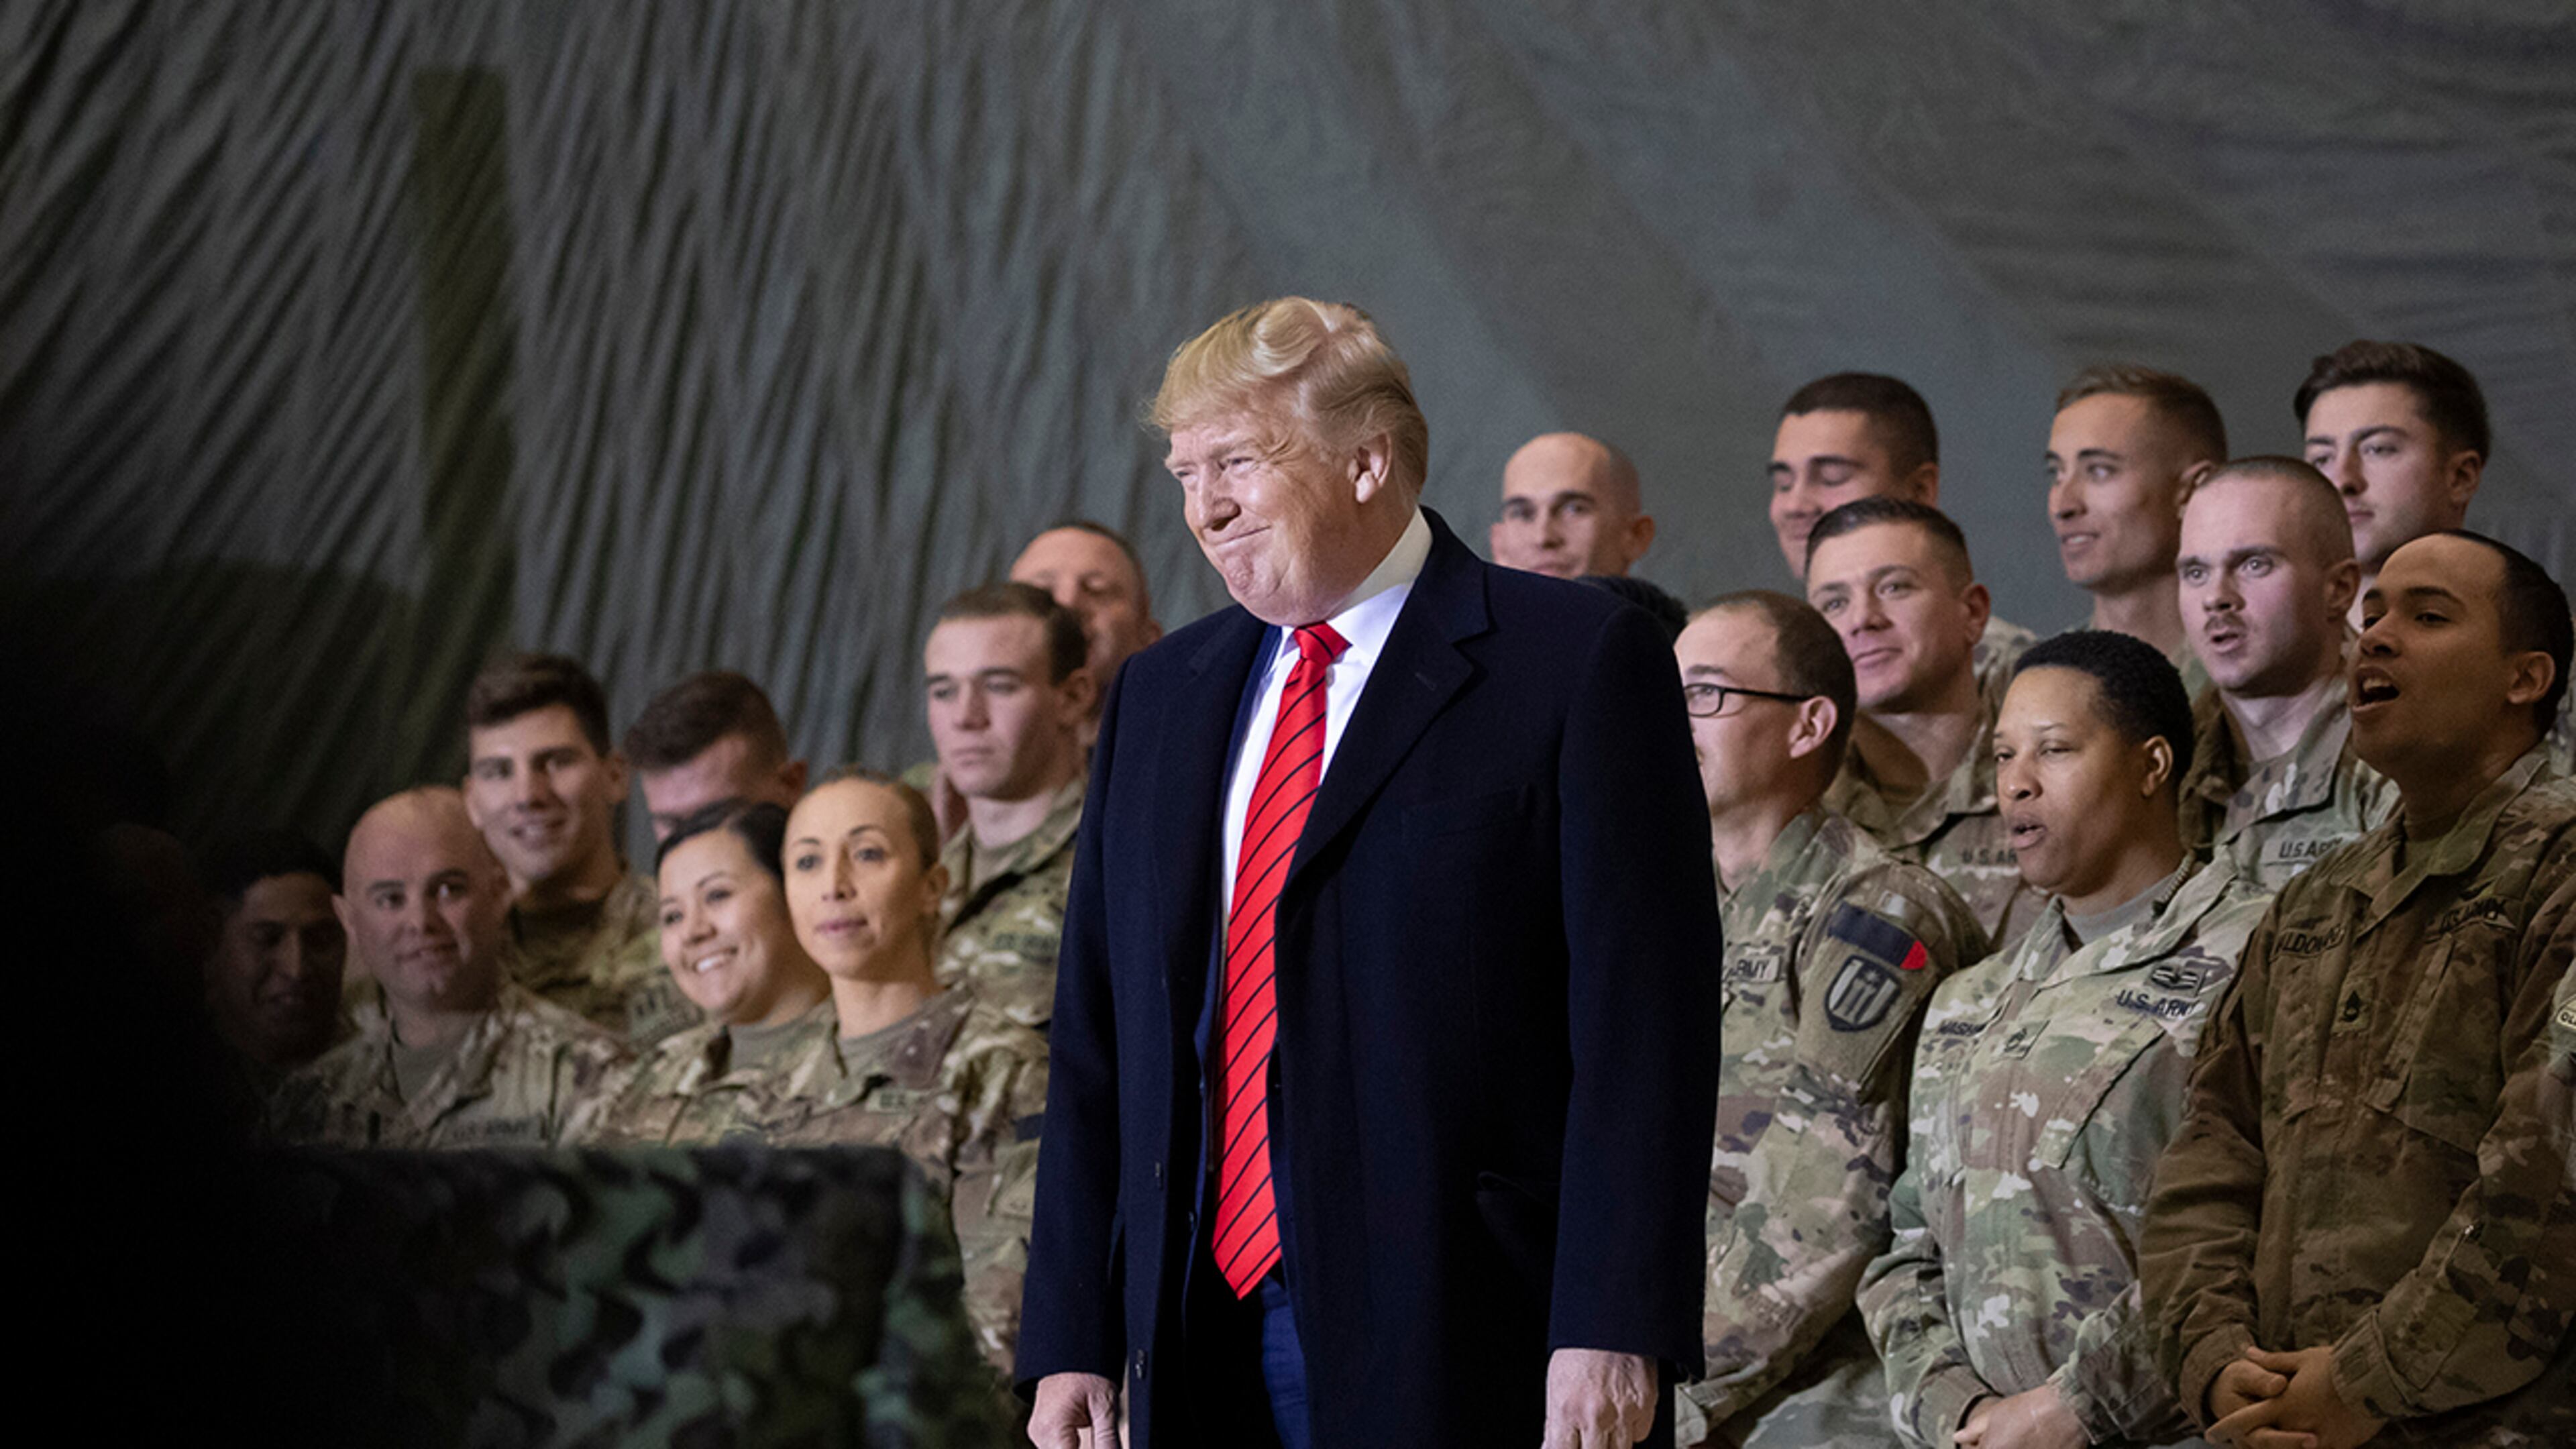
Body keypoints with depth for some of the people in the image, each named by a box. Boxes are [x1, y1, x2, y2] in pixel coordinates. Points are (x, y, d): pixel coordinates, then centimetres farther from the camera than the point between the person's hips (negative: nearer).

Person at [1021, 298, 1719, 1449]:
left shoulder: (1577, 663, -2)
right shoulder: (1159, 696, 17)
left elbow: (1643, 1021, -8)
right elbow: (1097, 1039, 16)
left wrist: (1611, 1331, -16)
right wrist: (1071, 1339, 8)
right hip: (1207, 1347, 5)